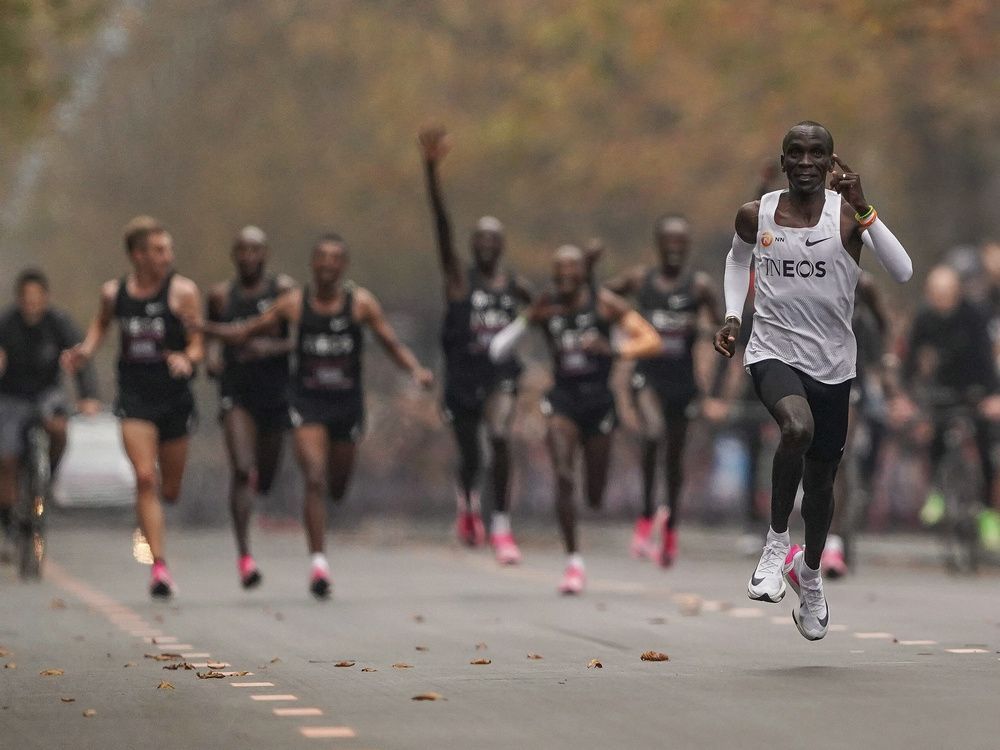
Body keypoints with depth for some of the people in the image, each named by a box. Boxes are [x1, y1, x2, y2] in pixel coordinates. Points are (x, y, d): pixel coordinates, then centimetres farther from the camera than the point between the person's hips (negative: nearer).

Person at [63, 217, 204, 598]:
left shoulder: (182, 291, -6)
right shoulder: (114, 292, 3)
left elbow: (199, 344, -6)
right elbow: (102, 321, 25)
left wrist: (186, 359, -28)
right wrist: (86, 349, 7)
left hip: (174, 396, -1)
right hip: (134, 397, 1)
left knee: (169, 490, 9)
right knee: (145, 478, -15)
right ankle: (159, 565, -15)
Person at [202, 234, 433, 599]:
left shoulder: (361, 302, -1)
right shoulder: (294, 303, -1)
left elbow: (392, 344, 0)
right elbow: (244, 332, 5)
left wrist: (417, 370, -19)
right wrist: (200, 327, -9)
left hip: (347, 403, 2)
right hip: (308, 403, -1)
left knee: (337, 487, 10)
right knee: (315, 480, -17)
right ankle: (318, 562, -18)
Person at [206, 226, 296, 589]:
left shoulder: (284, 290, -1)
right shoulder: (221, 295, 7)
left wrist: (273, 347, -20)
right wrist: (212, 354, 1)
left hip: (276, 392, 0)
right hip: (236, 393, 0)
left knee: (265, 480, 11)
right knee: (242, 470, -18)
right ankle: (244, 555, -21)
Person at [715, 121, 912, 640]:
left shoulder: (847, 215, -9)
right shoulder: (755, 216, -3)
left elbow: (902, 272, -22)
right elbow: (738, 259, 20)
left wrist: (862, 210, -29)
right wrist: (733, 315, 6)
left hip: (832, 363, 1)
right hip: (773, 351, -1)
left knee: (821, 479, 15)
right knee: (797, 428, -34)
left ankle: (809, 572, 44)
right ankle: (776, 541, -14)